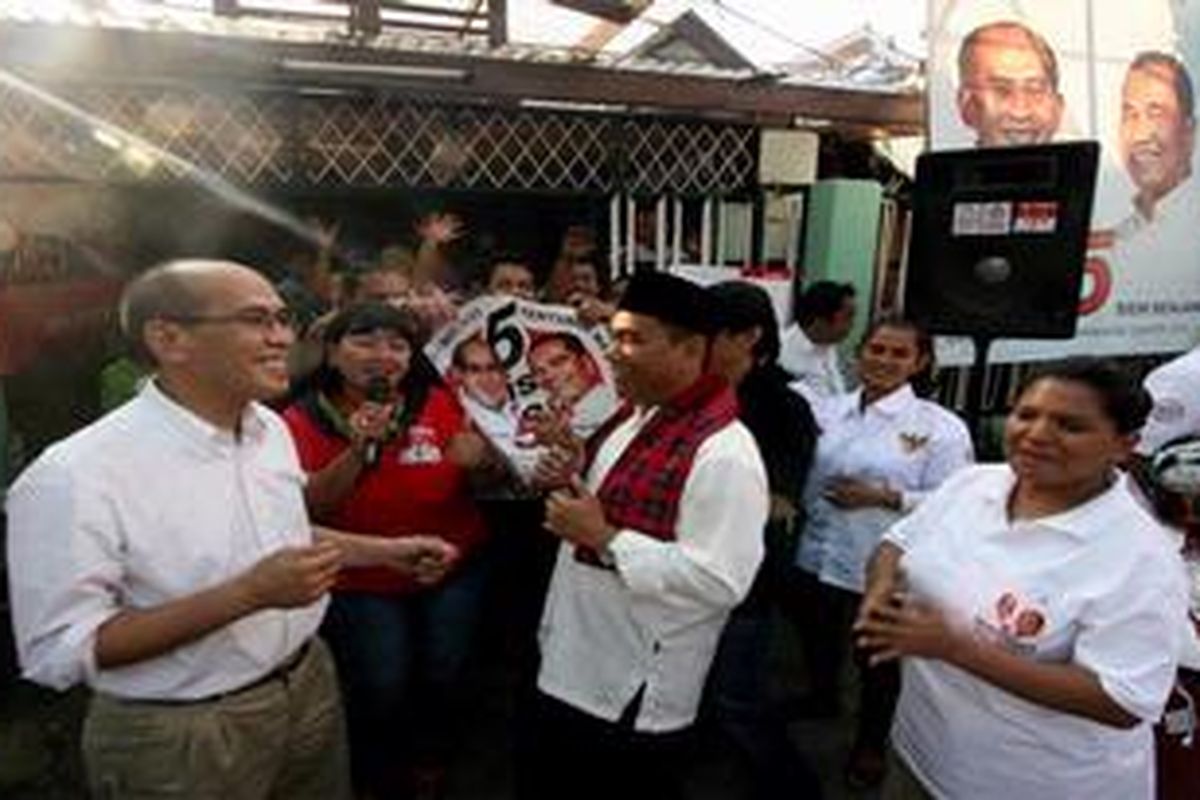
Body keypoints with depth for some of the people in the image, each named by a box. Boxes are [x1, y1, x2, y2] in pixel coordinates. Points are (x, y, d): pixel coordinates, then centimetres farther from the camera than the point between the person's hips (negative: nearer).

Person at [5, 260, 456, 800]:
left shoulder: (270, 429, -1)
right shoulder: (73, 476, -23)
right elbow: (58, 653, -23)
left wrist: (385, 551, 5)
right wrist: (248, 594, -30)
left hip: (309, 686, 7)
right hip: (177, 739, -6)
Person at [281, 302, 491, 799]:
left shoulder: (438, 403, -8)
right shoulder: (303, 420, -9)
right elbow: (312, 508, -17)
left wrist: (479, 461, -23)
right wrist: (357, 450, -30)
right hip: (361, 582, -1)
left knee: (443, 678, 9)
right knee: (382, 689, -1)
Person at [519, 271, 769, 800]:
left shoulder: (722, 451, -25)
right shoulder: (631, 416, 5)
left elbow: (721, 582, -29)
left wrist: (603, 537, -27)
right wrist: (577, 481, -1)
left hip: (634, 696, -9)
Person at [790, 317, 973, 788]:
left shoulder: (941, 427, -12)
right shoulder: (829, 410, 1)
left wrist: (884, 497, -24)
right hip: (817, 555, 4)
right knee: (817, 639, 25)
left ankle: (871, 743, 43)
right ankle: (821, 698, 56)